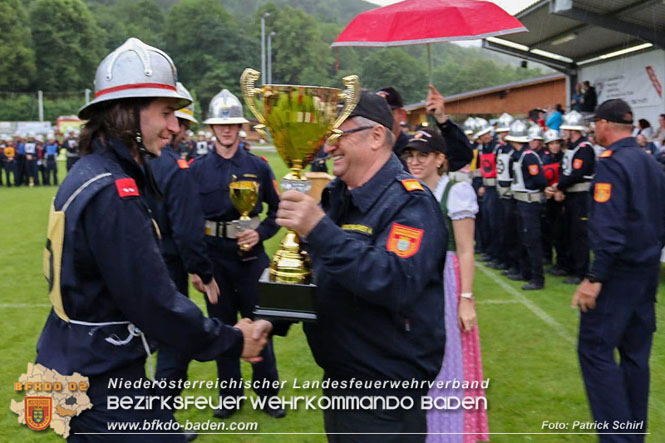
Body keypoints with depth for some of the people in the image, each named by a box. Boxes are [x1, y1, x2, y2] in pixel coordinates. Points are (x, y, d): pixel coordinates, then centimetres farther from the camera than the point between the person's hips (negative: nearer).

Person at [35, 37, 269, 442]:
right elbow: (153, 301, -25)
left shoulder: (90, 173, 6)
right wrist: (232, 341, -13)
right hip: (102, 383, -10)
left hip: (76, 364, 10)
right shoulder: (112, 194, -25)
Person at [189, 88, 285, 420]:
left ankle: (268, 393, 20)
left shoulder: (258, 166, 0)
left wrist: (260, 233, -11)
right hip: (213, 258, 1)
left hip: (251, 255, -1)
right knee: (221, 325, 11)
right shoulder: (197, 169, 1)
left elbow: (277, 209, 5)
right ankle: (230, 395, 25)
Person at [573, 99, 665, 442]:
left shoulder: (612, 163, -15)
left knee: (595, 349, -5)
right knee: (635, 352, 13)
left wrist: (595, 278, -22)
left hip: (619, 272, -9)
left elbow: (609, 229, -23)